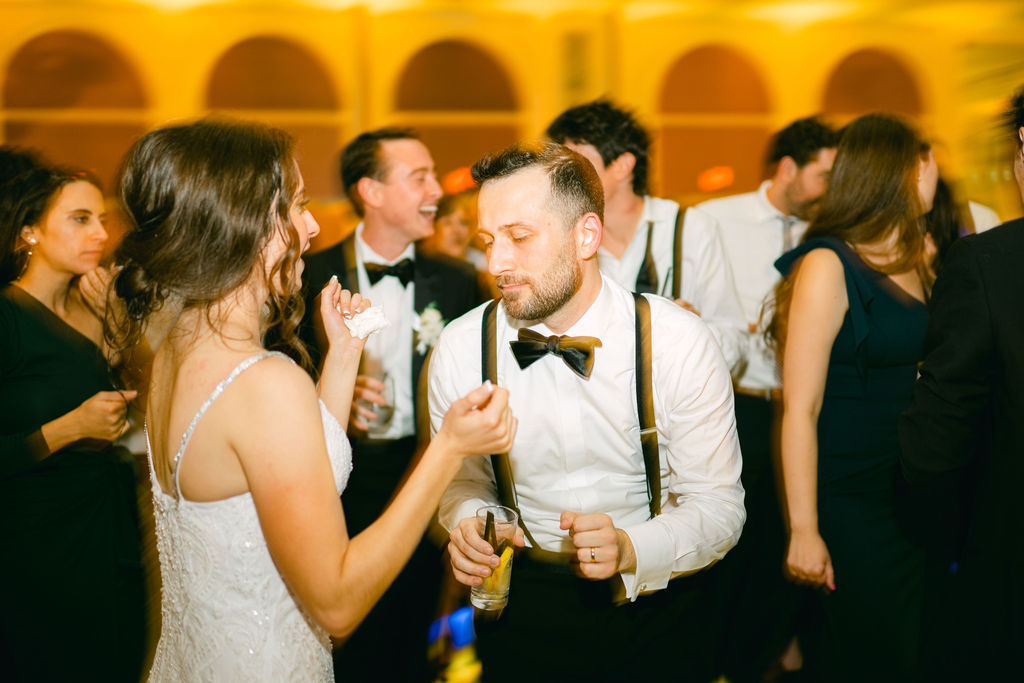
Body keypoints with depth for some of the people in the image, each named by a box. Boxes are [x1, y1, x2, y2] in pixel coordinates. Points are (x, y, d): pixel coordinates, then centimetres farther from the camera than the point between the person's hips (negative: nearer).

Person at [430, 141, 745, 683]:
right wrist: (465, 523, -17)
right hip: (520, 610, 1)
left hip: (650, 610, -1)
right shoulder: (460, 348, -11)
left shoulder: (679, 343, -17)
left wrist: (630, 550, -31)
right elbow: (465, 479, 5)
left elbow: (718, 506, -14)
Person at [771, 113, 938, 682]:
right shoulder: (827, 265, -11)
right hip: (852, 503, -7)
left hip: (917, 501, 7)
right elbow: (800, 408, -15)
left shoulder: (916, 262, 10)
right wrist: (804, 530, -18)